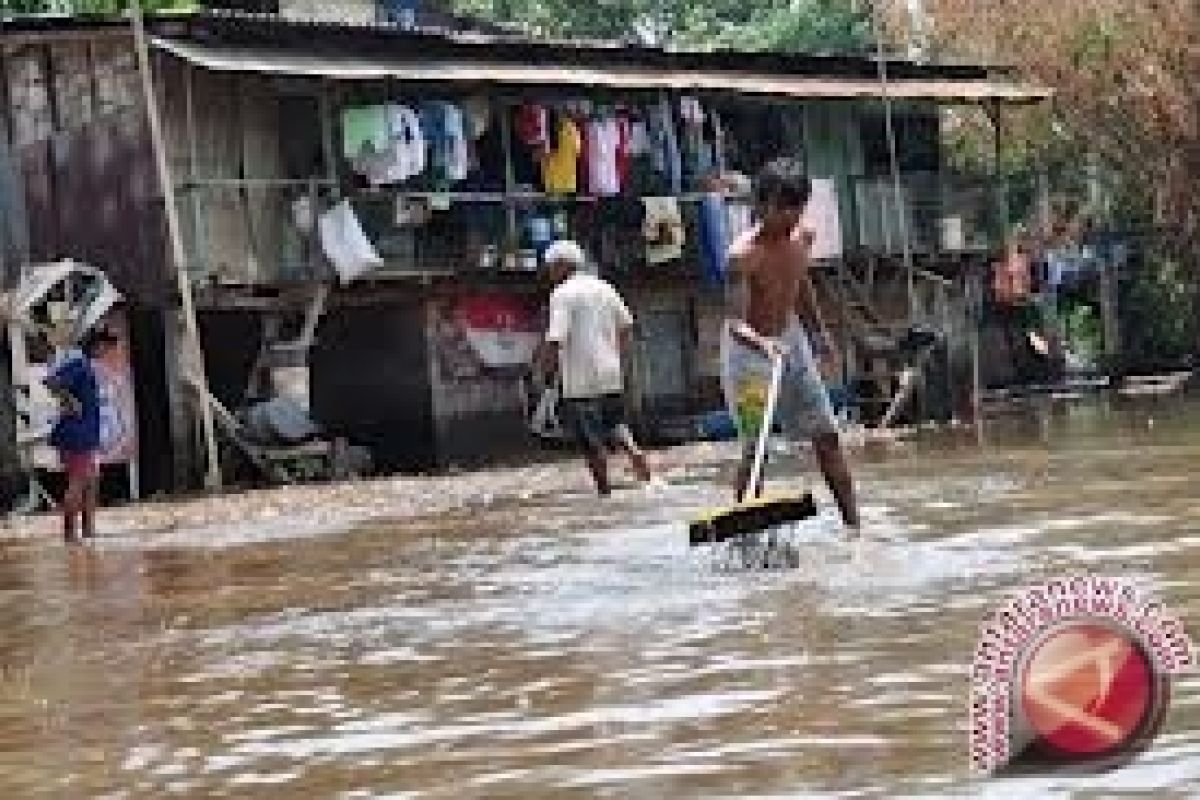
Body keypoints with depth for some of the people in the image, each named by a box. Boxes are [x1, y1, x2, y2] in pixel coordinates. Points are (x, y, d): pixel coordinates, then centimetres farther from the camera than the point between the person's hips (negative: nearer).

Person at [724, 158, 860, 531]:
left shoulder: (802, 239, -3)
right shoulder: (743, 254, -25)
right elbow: (735, 321, -33)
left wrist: (819, 331, 27)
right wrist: (762, 343, -53)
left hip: (791, 342, 7)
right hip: (750, 350, -7)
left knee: (826, 434, 8)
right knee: (755, 445, -10)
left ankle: (853, 521, 16)